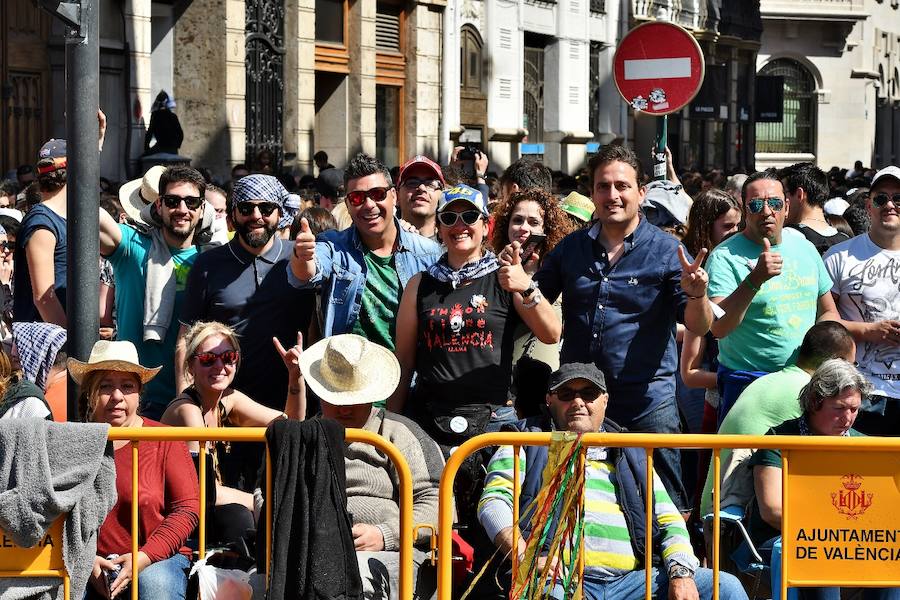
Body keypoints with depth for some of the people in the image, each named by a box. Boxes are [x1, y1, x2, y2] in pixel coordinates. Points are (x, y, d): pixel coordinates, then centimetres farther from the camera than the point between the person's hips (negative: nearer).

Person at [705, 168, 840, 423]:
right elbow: (719, 328, -22)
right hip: (746, 383, -5)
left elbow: (829, 312, 19)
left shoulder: (804, 248, 9)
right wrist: (755, 279, -32)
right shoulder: (725, 257, -10)